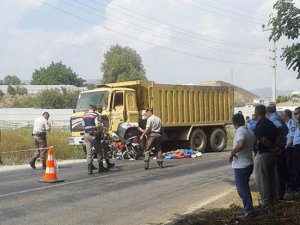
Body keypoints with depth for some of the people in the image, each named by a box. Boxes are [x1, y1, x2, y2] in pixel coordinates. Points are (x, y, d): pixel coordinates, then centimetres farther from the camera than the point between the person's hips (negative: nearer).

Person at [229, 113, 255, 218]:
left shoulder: (240, 131, -18)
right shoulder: (250, 132, 10)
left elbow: (240, 144, -35)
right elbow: (254, 146, 21)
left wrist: (232, 153, -22)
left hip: (241, 165, -9)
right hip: (249, 164, 9)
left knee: (242, 188, -1)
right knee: (244, 187, 19)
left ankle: (248, 210, 2)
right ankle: (248, 208, 24)